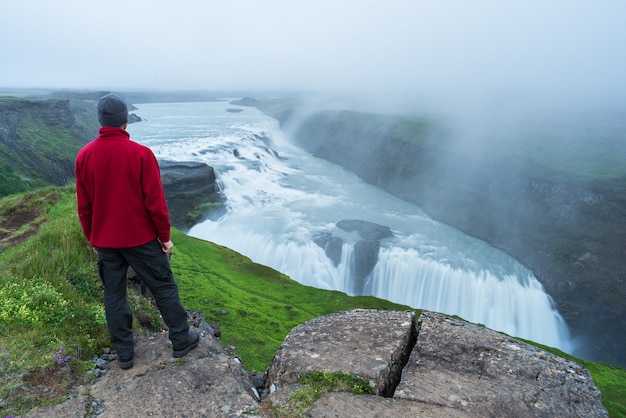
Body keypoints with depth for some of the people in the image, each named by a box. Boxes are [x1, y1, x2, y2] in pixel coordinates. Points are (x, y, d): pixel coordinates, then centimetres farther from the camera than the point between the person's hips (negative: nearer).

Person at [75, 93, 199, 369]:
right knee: (164, 287, 11)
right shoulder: (141, 154, -17)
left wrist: (93, 240, 15)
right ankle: (181, 340, 23)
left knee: (113, 294, 15)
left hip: (105, 241, 4)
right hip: (141, 238, -4)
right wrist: (165, 236, -3)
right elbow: (155, 202, -15)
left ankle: (124, 353, 26)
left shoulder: (84, 156, -4)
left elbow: (83, 207, 3)